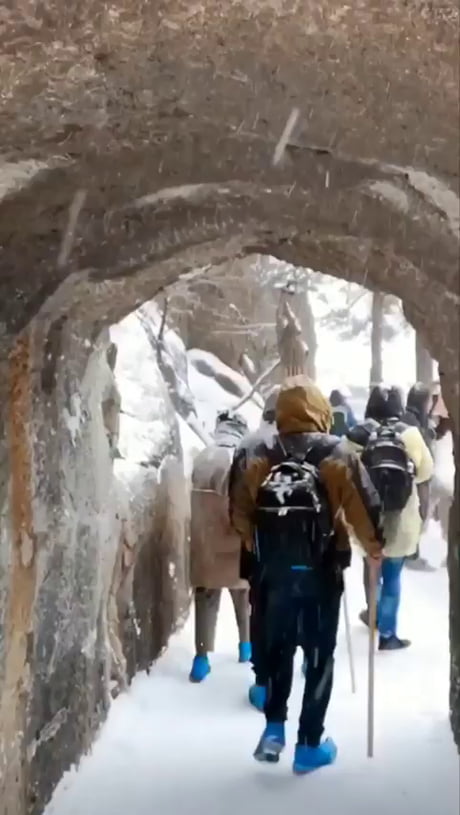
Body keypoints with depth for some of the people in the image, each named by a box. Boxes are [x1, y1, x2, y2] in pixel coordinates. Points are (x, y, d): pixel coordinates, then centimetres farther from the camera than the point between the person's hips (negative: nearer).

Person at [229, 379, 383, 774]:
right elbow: (367, 508, -10)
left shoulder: (260, 460, -3)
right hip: (322, 573, -2)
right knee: (320, 656, 9)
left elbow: (240, 512, 2)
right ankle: (310, 744, 14)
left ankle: (274, 728, 16)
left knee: (278, 649, 21)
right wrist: (375, 546, 9)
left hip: (275, 572, 2)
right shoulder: (338, 457, -10)